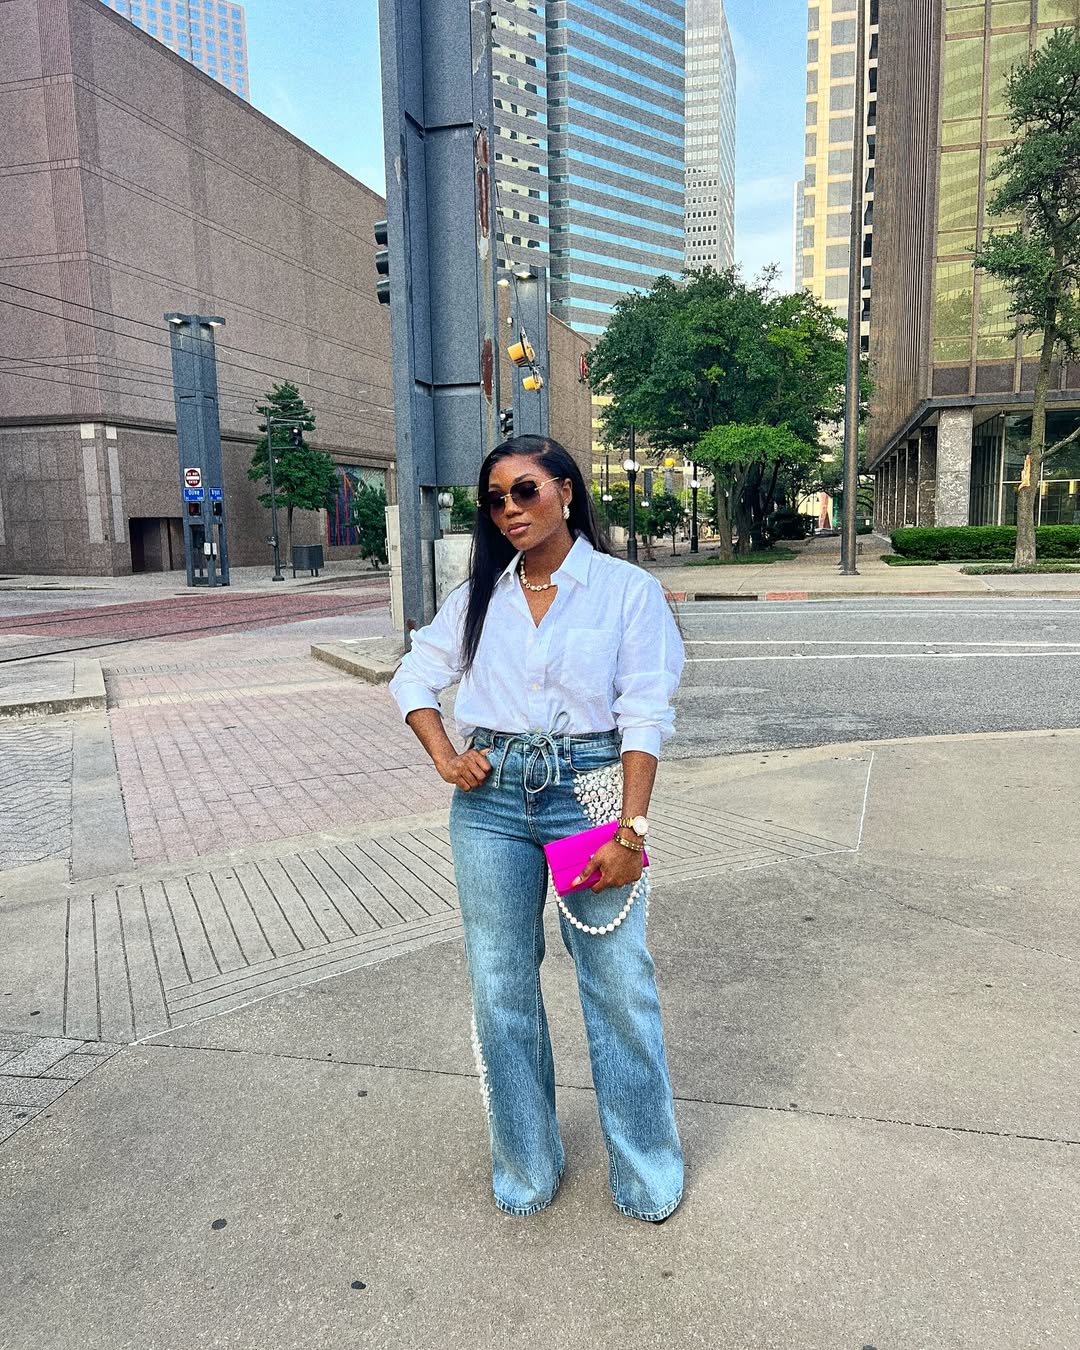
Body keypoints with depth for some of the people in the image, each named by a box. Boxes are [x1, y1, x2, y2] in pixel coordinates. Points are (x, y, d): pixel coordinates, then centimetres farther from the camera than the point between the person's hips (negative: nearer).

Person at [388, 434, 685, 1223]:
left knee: (620, 983, 4)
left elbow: (645, 717, -8)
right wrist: (446, 758, -1)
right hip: (492, 799, 3)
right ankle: (526, 1168, 33)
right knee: (502, 986, 11)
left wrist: (631, 830, -15)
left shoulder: (627, 589, -2)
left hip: (590, 790, -3)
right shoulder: (482, 595, 8)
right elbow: (414, 679, 15)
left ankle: (646, 1172, 28)